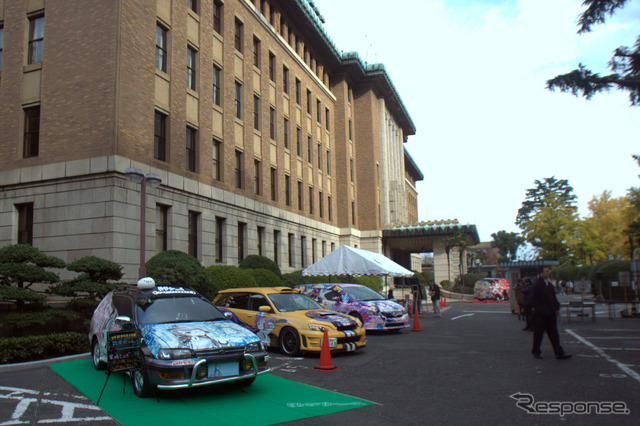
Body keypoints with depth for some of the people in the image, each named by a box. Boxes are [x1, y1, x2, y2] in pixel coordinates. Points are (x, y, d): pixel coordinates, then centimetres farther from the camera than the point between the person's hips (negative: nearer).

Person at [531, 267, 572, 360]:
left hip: (551, 314, 7)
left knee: (554, 334, 7)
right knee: (538, 334, 5)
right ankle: (536, 352, 18)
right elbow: (534, 300, -14)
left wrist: (557, 308, 7)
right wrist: (540, 309, -18)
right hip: (540, 314, -7)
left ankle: (559, 353, 10)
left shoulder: (550, 285, 12)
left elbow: (554, 298, 19)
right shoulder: (536, 285, -11)